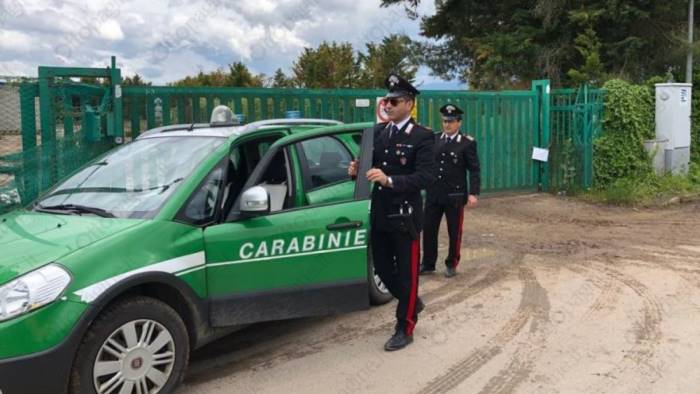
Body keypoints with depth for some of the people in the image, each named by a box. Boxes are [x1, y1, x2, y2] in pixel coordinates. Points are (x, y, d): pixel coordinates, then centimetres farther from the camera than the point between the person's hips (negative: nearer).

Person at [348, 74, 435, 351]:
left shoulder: (423, 137, -11)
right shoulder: (378, 131, 8)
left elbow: (426, 177, -20)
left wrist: (389, 180, -31)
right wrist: (357, 170, -10)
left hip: (405, 216, -6)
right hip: (379, 214, 6)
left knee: (406, 272, 5)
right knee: (382, 268, 16)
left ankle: (404, 329, 19)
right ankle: (412, 303, 41)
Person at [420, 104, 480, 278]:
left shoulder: (467, 143, -5)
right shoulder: (434, 139, 6)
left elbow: (474, 170, -7)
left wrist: (473, 193, -15)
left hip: (455, 195, -3)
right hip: (433, 193, 3)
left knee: (454, 232, 8)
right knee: (428, 229, 6)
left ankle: (451, 264, 23)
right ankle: (427, 264, 18)